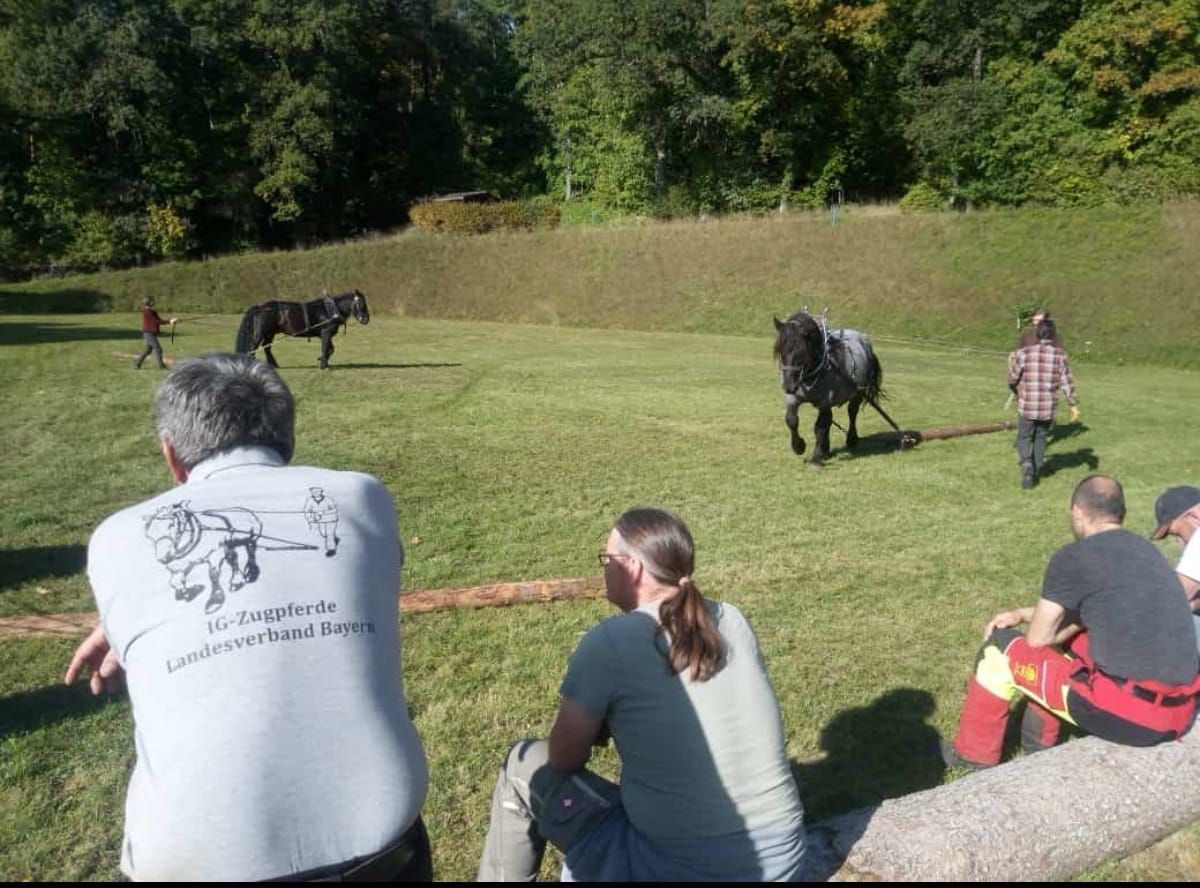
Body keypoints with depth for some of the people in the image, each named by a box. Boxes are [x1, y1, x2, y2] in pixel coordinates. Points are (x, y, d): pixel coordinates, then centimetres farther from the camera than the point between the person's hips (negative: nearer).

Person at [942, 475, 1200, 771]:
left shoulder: (1073, 557, -9)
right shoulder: (1145, 550, 13)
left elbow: (1038, 639, -2)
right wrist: (1021, 613, 25)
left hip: (1129, 713, -8)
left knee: (1000, 649, 8)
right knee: (1062, 631, 29)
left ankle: (975, 754, 25)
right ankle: (1039, 742, 41)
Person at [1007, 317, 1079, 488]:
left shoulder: (1024, 353, -10)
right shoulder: (1060, 355, -5)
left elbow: (1012, 379, -2)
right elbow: (1067, 383, -3)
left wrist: (1012, 362, 18)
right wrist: (1074, 405, 4)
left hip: (1027, 407, -2)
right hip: (1048, 408, 2)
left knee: (1024, 438, 12)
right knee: (1040, 438, 19)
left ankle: (1026, 463, -15)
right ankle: (1034, 474, 23)